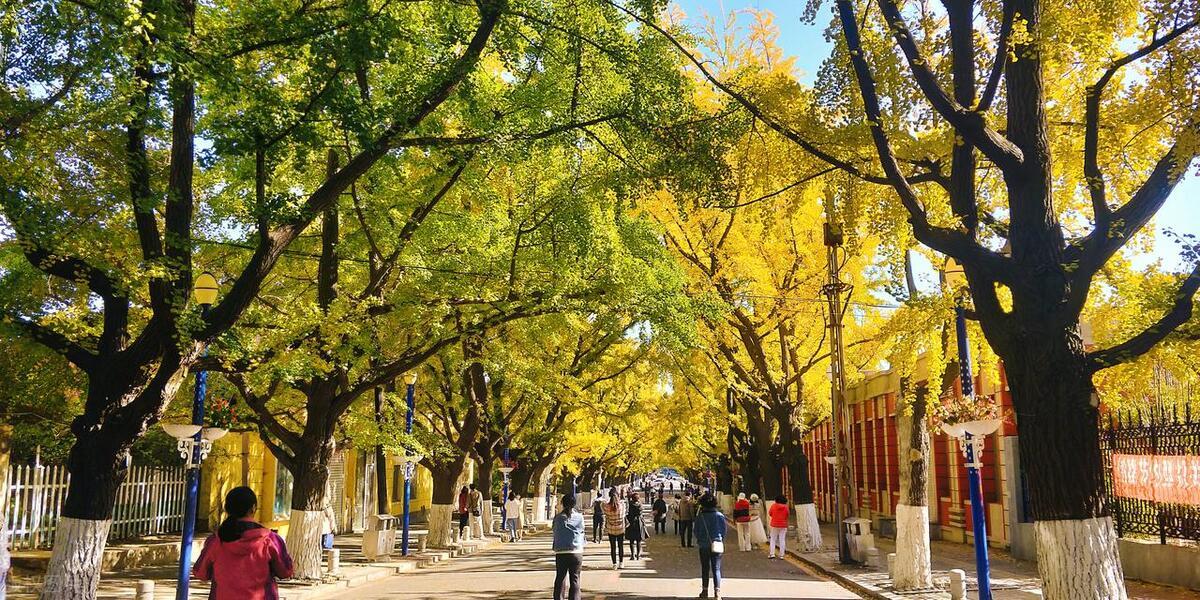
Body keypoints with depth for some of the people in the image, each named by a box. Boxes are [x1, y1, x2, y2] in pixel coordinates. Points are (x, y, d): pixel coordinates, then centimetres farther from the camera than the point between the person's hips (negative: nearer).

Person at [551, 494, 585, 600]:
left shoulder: (557, 517, -2)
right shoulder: (579, 517, -3)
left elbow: (555, 532, 7)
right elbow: (582, 532, 8)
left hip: (560, 552, 1)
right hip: (576, 551, -1)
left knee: (559, 578, 12)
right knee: (575, 579, 4)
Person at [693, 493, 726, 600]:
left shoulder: (700, 516, -8)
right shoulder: (720, 515, -6)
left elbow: (696, 531, -1)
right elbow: (724, 531, 0)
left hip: (704, 546, 0)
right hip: (716, 546, 0)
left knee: (705, 569, 13)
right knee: (716, 569, 3)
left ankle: (705, 591, 19)